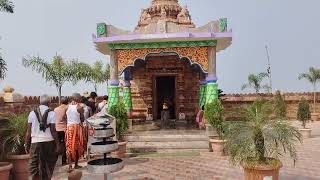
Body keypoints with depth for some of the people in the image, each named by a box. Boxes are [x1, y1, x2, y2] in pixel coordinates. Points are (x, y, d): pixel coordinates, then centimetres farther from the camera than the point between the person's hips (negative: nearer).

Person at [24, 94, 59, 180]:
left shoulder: (32, 113, 1)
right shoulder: (51, 113, -6)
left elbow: (28, 131, 1)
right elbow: (53, 131, -9)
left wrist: (26, 144, 10)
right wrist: (57, 144, -3)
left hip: (35, 142, 1)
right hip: (48, 142, -1)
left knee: (34, 167, 10)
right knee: (48, 166, 14)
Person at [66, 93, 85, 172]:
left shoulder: (68, 106, 5)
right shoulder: (79, 107, -8)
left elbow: (66, 118, 6)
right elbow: (82, 119, -4)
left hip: (69, 127, 4)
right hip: (77, 127, -4)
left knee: (69, 146, 4)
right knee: (77, 146, 9)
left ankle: (70, 165, -7)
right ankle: (76, 164, 18)